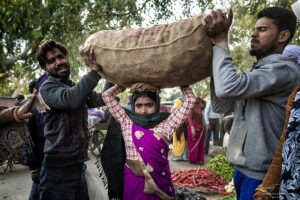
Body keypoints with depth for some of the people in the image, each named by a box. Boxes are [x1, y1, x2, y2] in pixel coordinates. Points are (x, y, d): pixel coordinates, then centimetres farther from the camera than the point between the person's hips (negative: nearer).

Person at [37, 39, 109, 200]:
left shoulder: (76, 88, 13)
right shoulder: (48, 87, -9)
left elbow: (103, 99, 11)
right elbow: (70, 100, -29)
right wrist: (94, 71, -25)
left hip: (78, 165, 7)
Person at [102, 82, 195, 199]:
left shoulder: (165, 125, -4)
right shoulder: (127, 122, -1)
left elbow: (190, 100, -5)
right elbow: (106, 96, 0)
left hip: (159, 181, 0)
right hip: (133, 180, 0)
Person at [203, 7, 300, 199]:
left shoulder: (284, 69, -15)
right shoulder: (257, 72, 13)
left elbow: (228, 87, -27)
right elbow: (221, 106, 10)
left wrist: (220, 40, -16)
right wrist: (217, 68, 1)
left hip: (262, 175, -8)